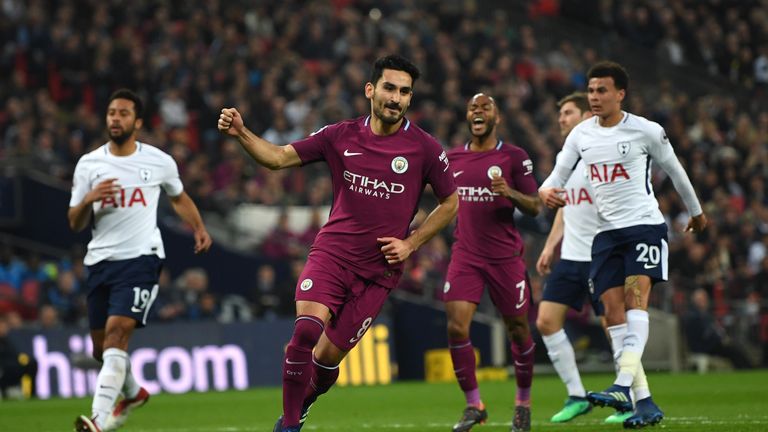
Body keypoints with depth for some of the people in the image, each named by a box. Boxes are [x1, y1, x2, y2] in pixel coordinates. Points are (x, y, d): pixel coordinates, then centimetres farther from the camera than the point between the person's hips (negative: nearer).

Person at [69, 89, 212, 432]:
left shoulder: (159, 162, 3)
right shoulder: (88, 165, 5)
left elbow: (178, 197, 24)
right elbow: (75, 224, 7)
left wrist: (199, 229, 12)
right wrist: (88, 200, -13)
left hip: (141, 258, -4)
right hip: (100, 260, 4)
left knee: (116, 332, -22)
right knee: (101, 348, 9)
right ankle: (132, 393, 40)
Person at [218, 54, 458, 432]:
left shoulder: (424, 148, -4)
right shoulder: (341, 136, 0)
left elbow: (449, 202, 9)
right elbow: (278, 158, 2)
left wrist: (411, 243, -1)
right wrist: (241, 133, -16)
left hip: (379, 267, 0)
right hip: (332, 250, 0)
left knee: (329, 355, -1)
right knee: (307, 327, -24)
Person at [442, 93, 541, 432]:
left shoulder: (514, 157, -2)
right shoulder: (453, 158, 10)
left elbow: (535, 207, -3)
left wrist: (510, 192, -20)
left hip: (505, 257, -2)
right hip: (465, 257, 3)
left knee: (518, 330, 5)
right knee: (456, 327, -13)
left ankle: (523, 402, 25)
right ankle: (473, 405, -2)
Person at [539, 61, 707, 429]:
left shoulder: (646, 131, -3)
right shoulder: (580, 135, 8)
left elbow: (674, 170, 11)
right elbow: (558, 175, 9)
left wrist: (696, 212, 22)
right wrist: (546, 191, -15)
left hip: (645, 224, -4)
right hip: (606, 231, 5)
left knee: (636, 297, -21)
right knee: (613, 313, -5)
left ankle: (623, 385, -36)